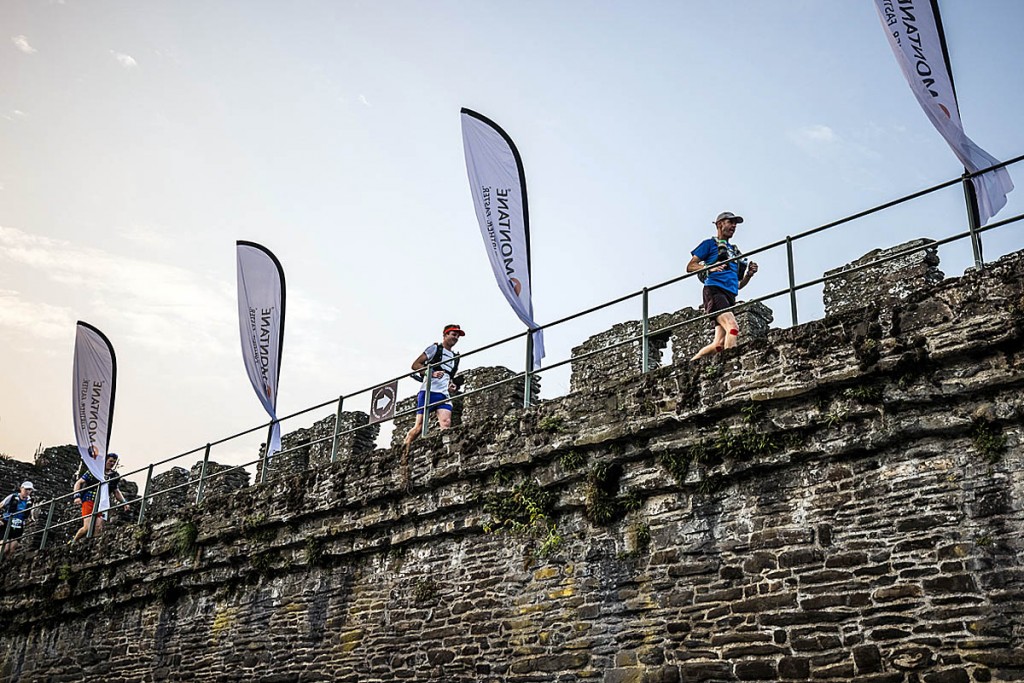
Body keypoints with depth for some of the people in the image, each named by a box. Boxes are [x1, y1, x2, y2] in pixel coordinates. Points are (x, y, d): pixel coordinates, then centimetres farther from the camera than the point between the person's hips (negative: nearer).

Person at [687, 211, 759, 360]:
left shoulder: (735, 251, 31)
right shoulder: (710, 244, 13)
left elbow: (738, 285, 30)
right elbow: (690, 267, 2)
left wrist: (749, 274, 9)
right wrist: (710, 268, -16)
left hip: (730, 296, 7)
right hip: (715, 290, -6)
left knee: (718, 344, -4)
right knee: (733, 327, -29)